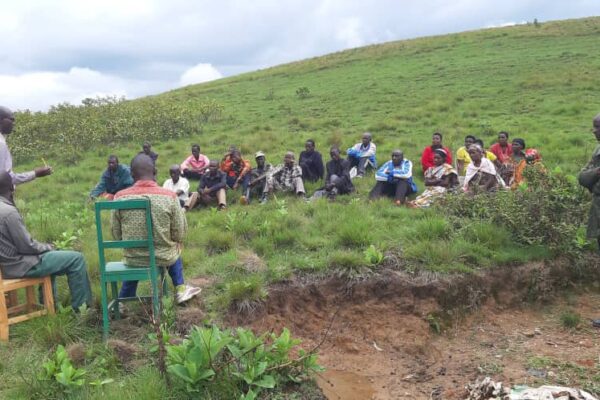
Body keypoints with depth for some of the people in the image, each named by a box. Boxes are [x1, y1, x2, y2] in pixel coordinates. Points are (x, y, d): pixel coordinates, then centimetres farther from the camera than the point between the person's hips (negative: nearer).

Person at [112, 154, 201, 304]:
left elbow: (117, 235, -1)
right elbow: (179, 234, -8)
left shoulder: (120, 197, -12)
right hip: (163, 257, -1)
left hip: (133, 258, 1)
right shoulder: (169, 196, -16)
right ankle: (180, 289, 40)